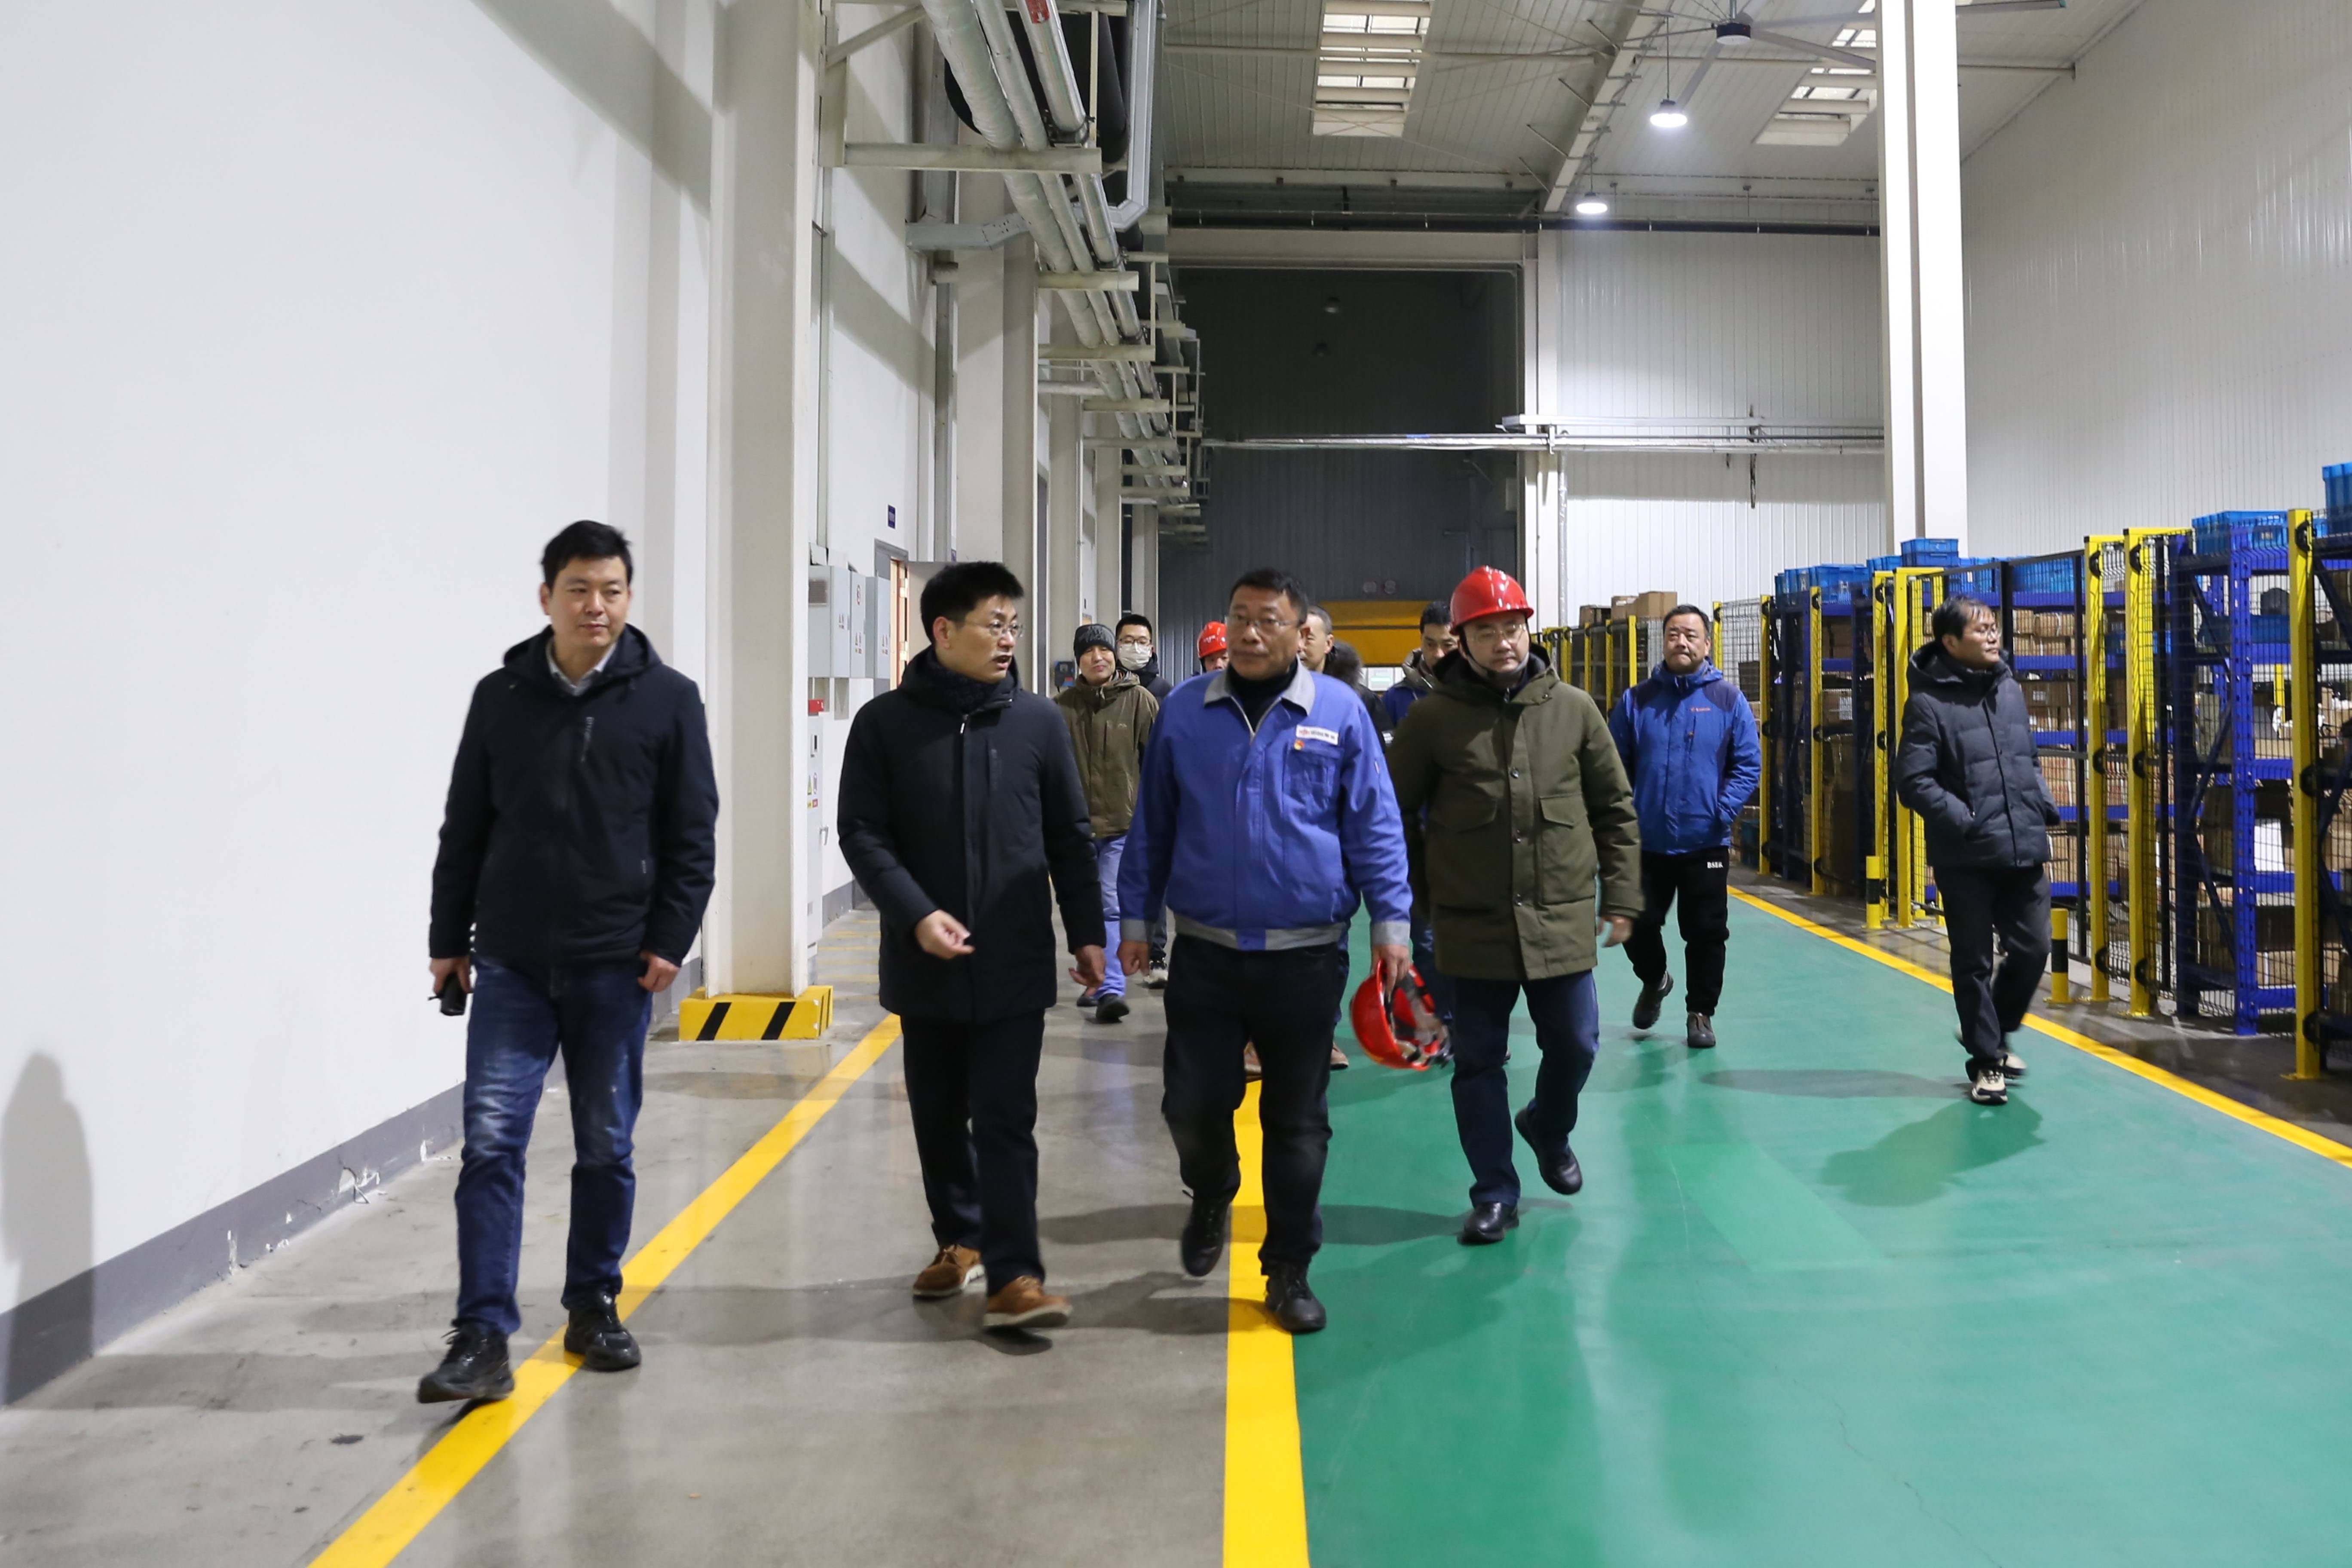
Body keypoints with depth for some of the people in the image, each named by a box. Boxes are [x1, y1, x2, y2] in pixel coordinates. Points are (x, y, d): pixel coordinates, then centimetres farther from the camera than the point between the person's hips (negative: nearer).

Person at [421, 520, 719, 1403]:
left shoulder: (667, 699, 0)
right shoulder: (501, 697, 5)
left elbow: (692, 834, 0)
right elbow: (464, 829, 10)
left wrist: (671, 938, -7)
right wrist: (448, 939, 8)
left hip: (616, 965, -1)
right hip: (510, 964, 1)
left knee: (607, 1146, 10)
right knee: (491, 1140, -5)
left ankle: (594, 1306, 26)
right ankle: (483, 1335, 1)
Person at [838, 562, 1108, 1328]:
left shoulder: (1039, 721, 0)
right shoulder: (886, 723, -3)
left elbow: (1070, 838, 6)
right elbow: (862, 836, -5)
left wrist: (1087, 933, 5)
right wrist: (916, 915, -17)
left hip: (1015, 963, -1)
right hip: (925, 963, 1)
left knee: (1006, 1121, -3)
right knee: (939, 1116, 15)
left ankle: (1014, 1274, 0)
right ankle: (960, 1239, 33)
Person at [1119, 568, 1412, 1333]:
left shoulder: (1339, 712, -2)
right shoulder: (1184, 711, 4)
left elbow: (1374, 826, 0)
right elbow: (1152, 824, 10)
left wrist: (1390, 922, -5)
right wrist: (1135, 916, 9)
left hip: (1306, 958, -1)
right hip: (1204, 954, 1)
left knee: (1297, 1122, 8)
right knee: (1192, 1104, 4)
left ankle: (1289, 1271, 23)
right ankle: (1211, 1198, 37)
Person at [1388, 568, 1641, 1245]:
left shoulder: (1573, 709, 2)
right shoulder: (1432, 718, -4)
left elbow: (1615, 809, 8)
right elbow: (1397, 814, 5)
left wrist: (1621, 895, 6)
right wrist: (1422, 891, 5)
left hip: (1563, 919, 2)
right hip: (1473, 927, -1)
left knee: (1574, 1047, 11)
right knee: (1478, 1060, 6)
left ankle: (1548, 1128, 43)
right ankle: (1495, 1194, 21)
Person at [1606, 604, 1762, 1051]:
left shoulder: (1729, 701, -1)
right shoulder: (1636, 701, 2)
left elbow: (1749, 765, -2)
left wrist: (1723, 813, -14)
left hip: (1705, 845, -1)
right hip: (1646, 844, 1)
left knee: (1707, 933, 6)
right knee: (1637, 925, 7)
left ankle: (1701, 1013, 23)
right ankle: (1654, 981, 37)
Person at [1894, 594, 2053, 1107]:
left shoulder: (2010, 689, 9)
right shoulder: (1929, 702, -10)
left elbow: (2030, 761, 20)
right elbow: (1913, 781, -13)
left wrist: (2044, 810, 6)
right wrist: (1965, 822, -17)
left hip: (2024, 852, 5)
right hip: (1965, 859, -5)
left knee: (2032, 949, 9)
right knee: (1974, 963, 6)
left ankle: (1994, 1034, 34)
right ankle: (1987, 1061, 20)